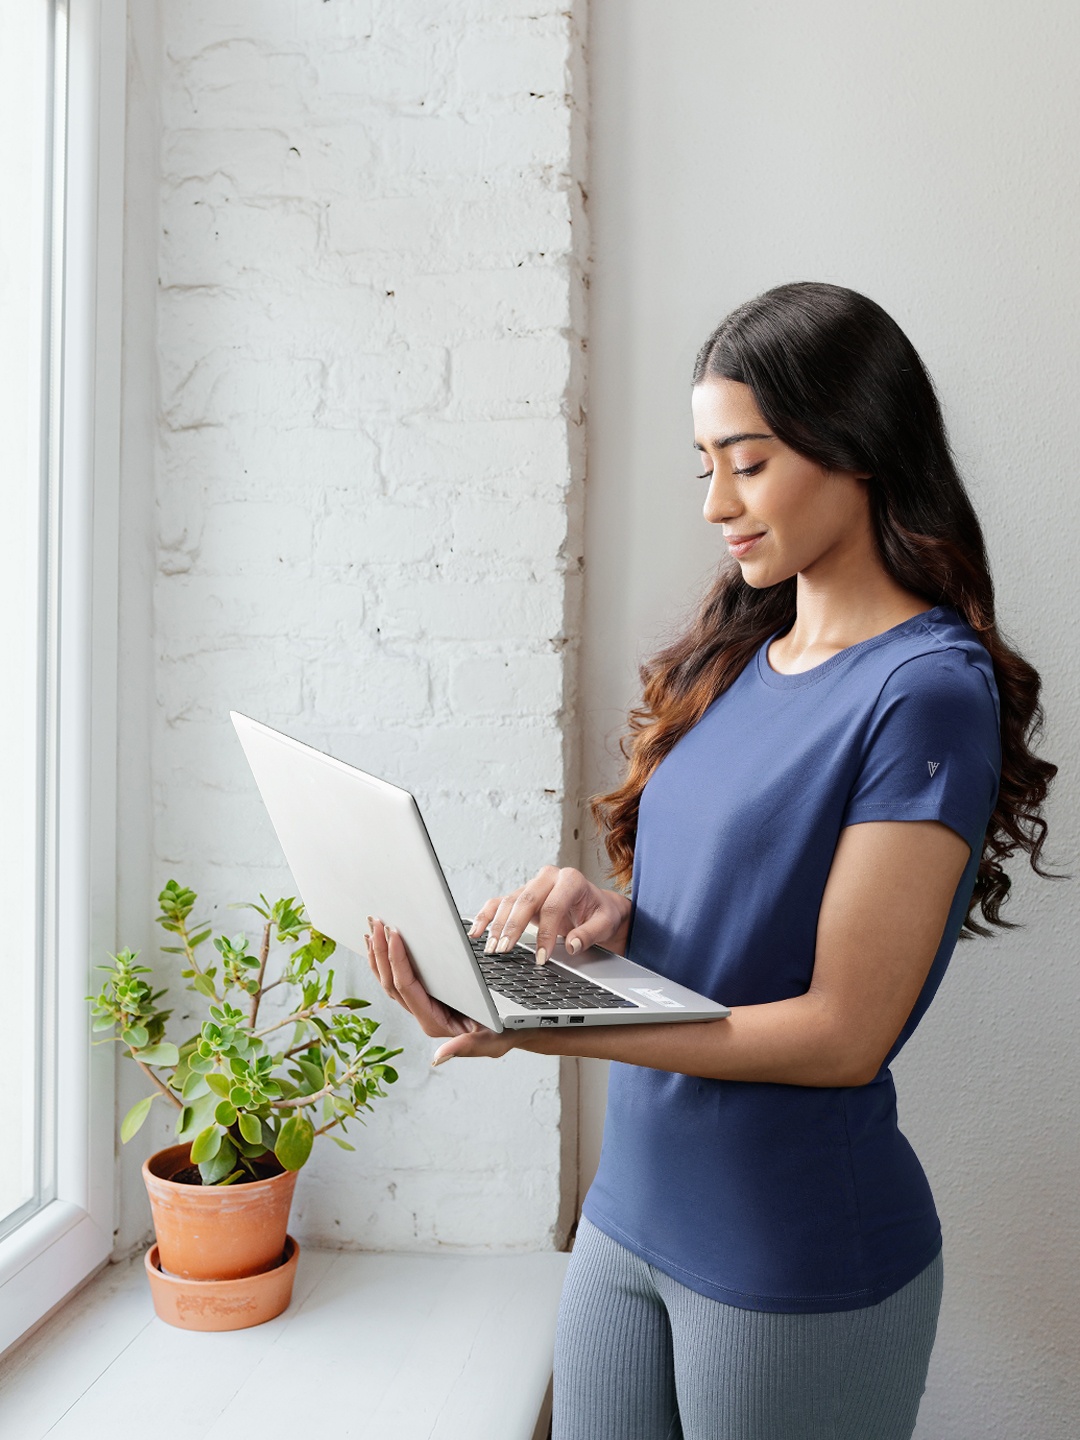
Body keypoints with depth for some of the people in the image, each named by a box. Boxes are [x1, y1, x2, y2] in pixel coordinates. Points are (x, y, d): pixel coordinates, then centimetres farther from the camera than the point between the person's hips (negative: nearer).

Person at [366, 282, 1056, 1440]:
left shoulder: (928, 690, -17)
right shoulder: (736, 656, 5)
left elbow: (844, 1031, -20)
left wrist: (536, 1032, -27)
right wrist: (607, 912, -12)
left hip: (796, 1261, -6)